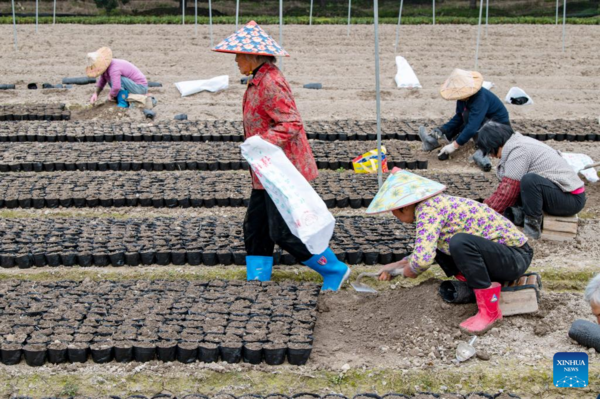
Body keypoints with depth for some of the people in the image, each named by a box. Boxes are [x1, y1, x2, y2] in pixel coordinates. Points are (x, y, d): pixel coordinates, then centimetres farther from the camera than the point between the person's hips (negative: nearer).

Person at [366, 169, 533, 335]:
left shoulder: (428, 209, -20)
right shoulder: (435, 204, 8)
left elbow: (423, 259, -30)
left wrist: (410, 270, -9)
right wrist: (399, 264, 22)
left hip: (516, 257, -9)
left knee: (460, 242, -34)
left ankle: (490, 311, -20)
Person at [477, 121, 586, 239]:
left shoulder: (518, 151, -19)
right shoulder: (519, 143, 10)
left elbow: (508, 191, -20)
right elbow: (505, 187, 13)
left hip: (572, 199, -10)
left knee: (529, 180, -34)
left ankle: (532, 227, -20)